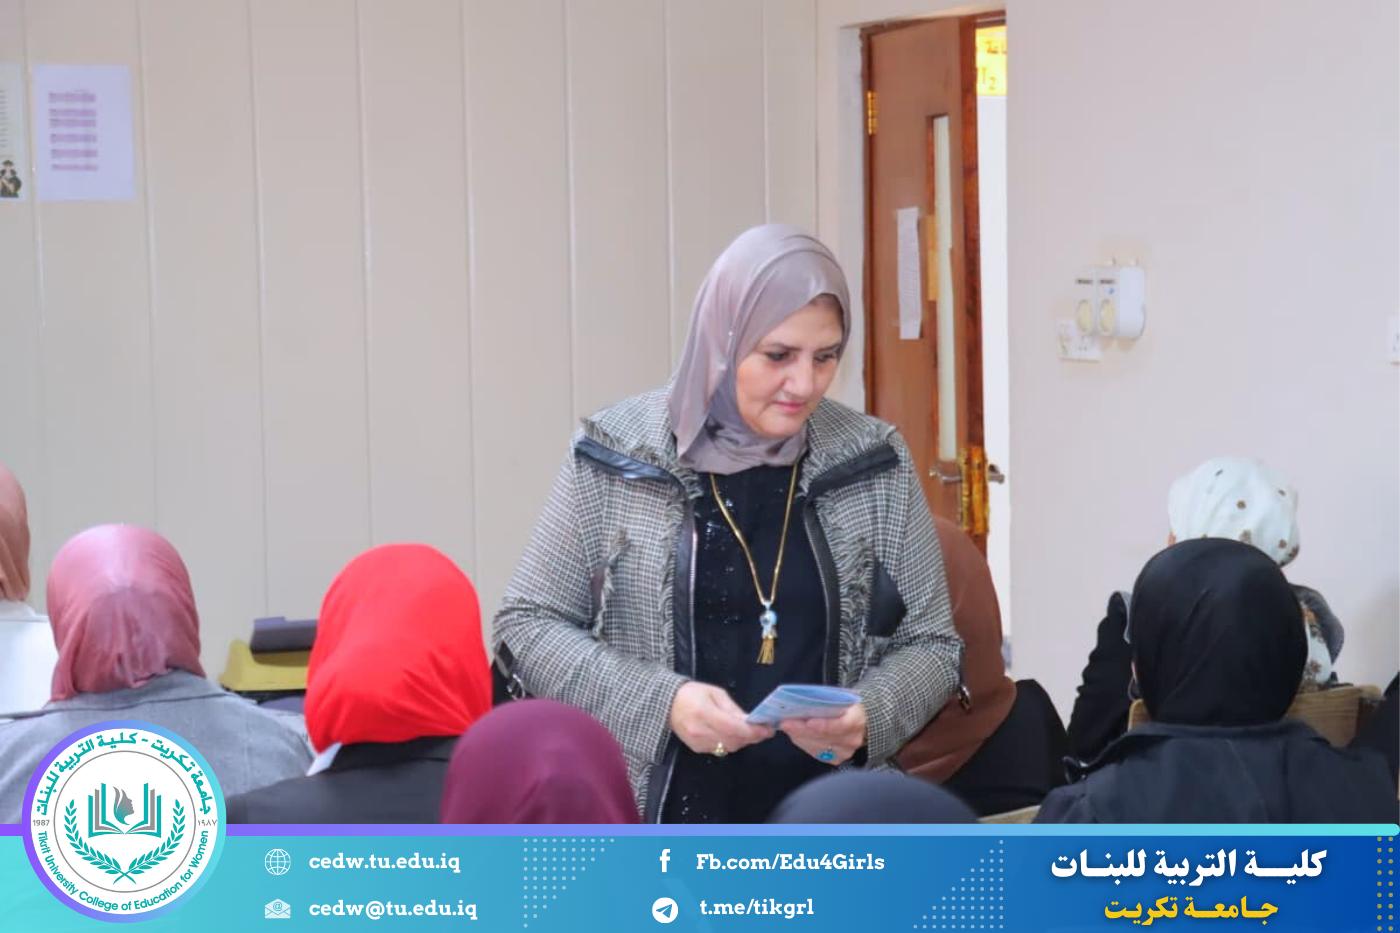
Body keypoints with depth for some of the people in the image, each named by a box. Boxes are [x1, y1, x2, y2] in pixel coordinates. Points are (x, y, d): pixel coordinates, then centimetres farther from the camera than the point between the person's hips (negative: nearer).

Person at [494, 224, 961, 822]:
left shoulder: (874, 466, 1)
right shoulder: (618, 457, -5)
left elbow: (930, 643, 8)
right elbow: (526, 623, 0)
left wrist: (868, 717, -13)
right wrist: (662, 701, -15)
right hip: (653, 820, -1)